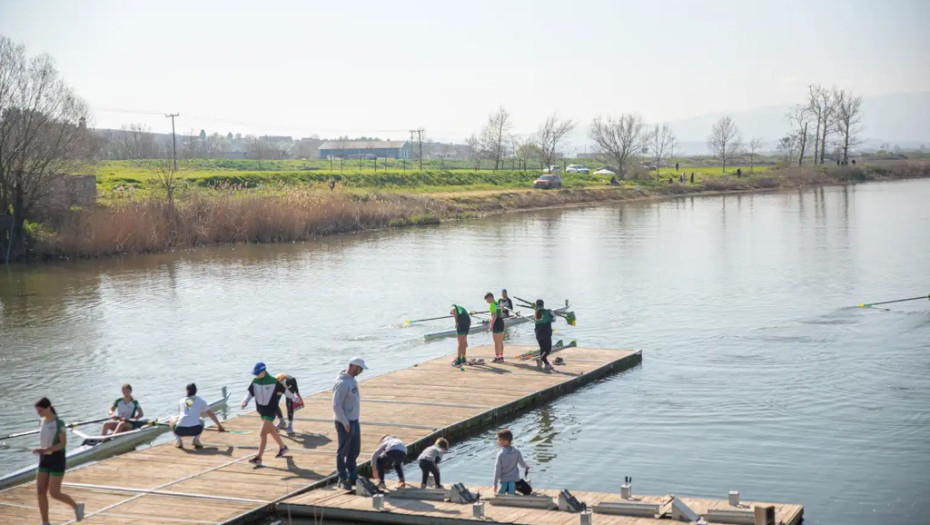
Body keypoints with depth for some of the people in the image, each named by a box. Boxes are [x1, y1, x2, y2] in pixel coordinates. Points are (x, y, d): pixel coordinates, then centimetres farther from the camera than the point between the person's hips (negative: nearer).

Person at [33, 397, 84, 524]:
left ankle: (77, 506, 19)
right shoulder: (44, 421, 7)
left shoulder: (58, 423, -16)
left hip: (57, 459, -7)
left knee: (54, 493, -7)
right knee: (40, 492, -1)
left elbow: (63, 443, -19)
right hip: (45, 459, 7)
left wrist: (45, 450, -30)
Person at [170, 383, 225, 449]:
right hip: (195, 430, 0)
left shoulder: (181, 401, 21)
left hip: (180, 431, 0)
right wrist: (219, 425, 37)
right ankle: (196, 439, 10)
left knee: (172, 420, 32)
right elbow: (211, 414, 24)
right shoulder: (200, 401, 17)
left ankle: (179, 441, 13)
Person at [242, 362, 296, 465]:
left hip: (271, 411, -6)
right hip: (261, 410, 6)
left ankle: (258, 458, -13)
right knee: (272, 431, 22)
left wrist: (294, 398, 12)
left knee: (262, 433, -14)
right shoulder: (255, 381, -1)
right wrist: (245, 401, -21)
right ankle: (282, 447, 44)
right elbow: (250, 393, 1)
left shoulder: (273, 381, -15)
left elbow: (284, 390, -2)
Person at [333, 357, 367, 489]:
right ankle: (343, 479, 13)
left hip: (354, 421, 9)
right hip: (345, 423, -9)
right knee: (343, 451, 3)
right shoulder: (342, 383, -21)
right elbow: (336, 405, -23)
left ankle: (352, 475, 29)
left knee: (354, 450, 17)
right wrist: (345, 423, -22)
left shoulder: (352, 380, 8)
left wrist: (353, 421, 15)